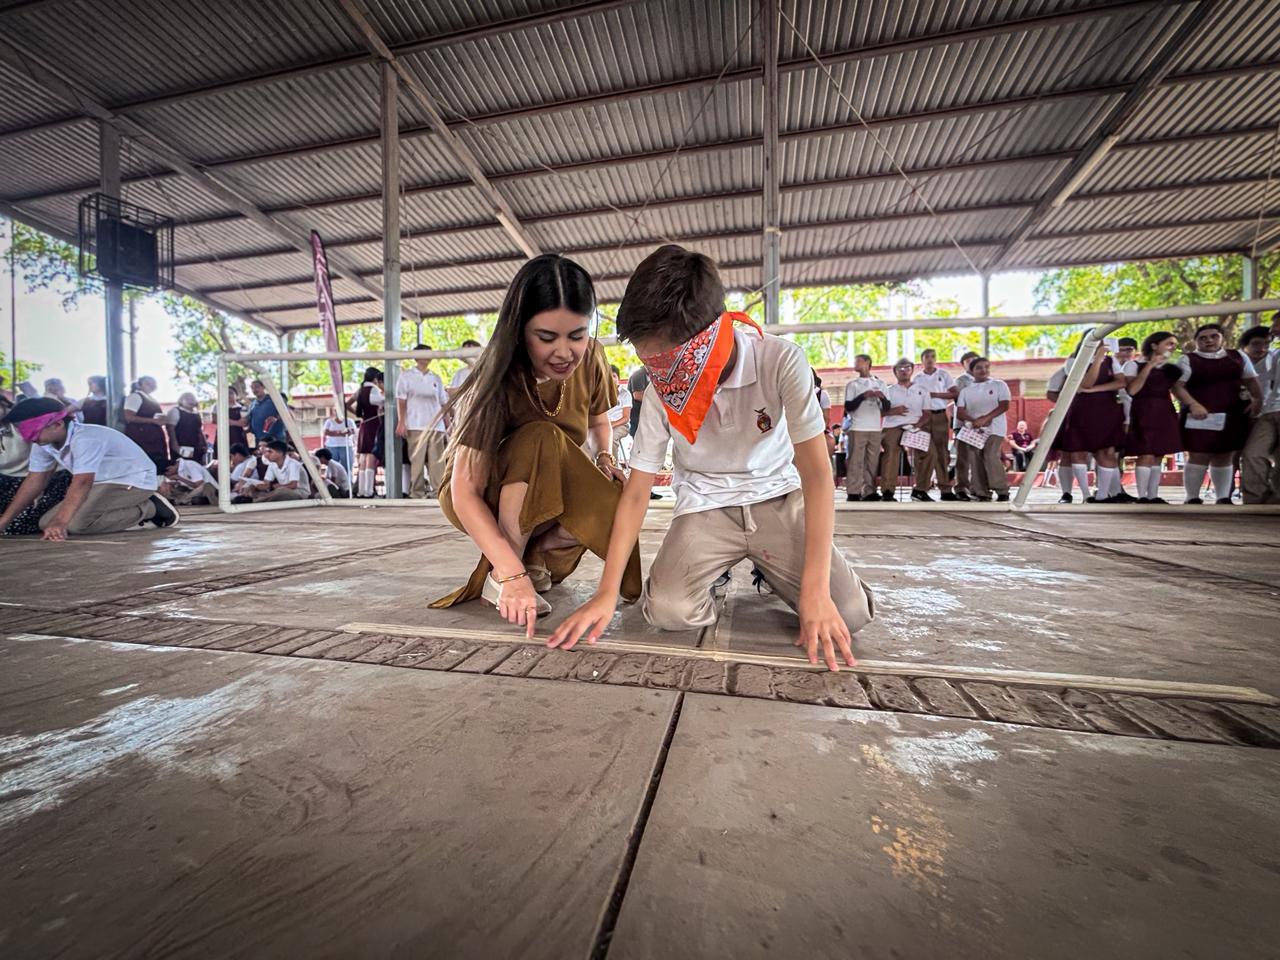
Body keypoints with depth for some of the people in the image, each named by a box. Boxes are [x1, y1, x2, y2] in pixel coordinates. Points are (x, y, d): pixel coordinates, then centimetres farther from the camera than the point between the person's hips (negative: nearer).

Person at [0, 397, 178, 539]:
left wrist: (60, 522, -47)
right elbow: (35, 481, 5)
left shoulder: (85, 439, -27)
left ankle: (149, 508, -7)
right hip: (104, 483, 10)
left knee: (75, 523, -26)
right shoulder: (43, 444, 0)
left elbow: (82, 483, -38)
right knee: (47, 523, 5)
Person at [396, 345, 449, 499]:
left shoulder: (436, 379, 20)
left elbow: (444, 404, 17)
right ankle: (417, 494, -1)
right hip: (415, 426, -3)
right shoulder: (406, 376, 11)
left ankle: (439, 492, -1)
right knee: (417, 461, -5)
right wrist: (401, 422, -8)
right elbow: (401, 400, 4)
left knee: (438, 461, -3)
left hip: (436, 426, 3)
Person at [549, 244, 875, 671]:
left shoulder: (781, 361, -21)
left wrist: (815, 589, -29)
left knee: (848, 612, -15)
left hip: (777, 496, 0)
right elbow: (637, 491, -11)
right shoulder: (662, 391, -15)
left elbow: (816, 473, -22)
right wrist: (607, 592, -16)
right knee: (669, 610, -22)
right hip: (705, 504, 1)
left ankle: (768, 568, 15)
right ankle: (715, 565, 12)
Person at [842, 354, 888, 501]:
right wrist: (863, 396, -14)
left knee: (872, 461, 3)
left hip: (875, 428, 3)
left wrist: (882, 398, -10)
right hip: (857, 428, -3)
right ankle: (853, 492, -5)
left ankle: (869, 491, 8)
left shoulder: (880, 383, 13)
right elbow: (848, 407, -2)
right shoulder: (852, 384, 6)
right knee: (855, 461, -6)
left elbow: (886, 408, 11)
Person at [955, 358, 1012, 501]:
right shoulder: (965, 391, 14)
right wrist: (974, 421, -16)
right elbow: (960, 412, 4)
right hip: (973, 430, 3)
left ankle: (1002, 491, -8)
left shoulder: (999, 385, 7)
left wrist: (984, 419, -17)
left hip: (994, 429, -3)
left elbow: (1004, 405, -4)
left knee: (991, 457, -18)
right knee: (976, 461, -1)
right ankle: (981, 493, 4)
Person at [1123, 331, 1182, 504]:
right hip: (1144, 413, -7)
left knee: (1159, 456, 5)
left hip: (1165, 413, 7)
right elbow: (1131, 390, -14)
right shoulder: (1134, 365, 0)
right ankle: (1142, 497, -9)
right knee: (1147, 455, -13)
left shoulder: (1171, 368, 19)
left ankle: (1153, 496, 9)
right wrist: (1150, 366, -15)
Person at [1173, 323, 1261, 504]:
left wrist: (1257, 399, 0)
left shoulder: (1238, 356, 14)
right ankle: (1192, 498, 1)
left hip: (1232, 415, 5)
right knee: (1199, 456, -7)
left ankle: (1224, 498, 15)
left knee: (1225, 457, 9)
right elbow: (1177, 386, -10)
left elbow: (1251, 381, 16)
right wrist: (1193, 405, -22)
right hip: (1200, 415, -5)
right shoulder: (1187, 360, -2)